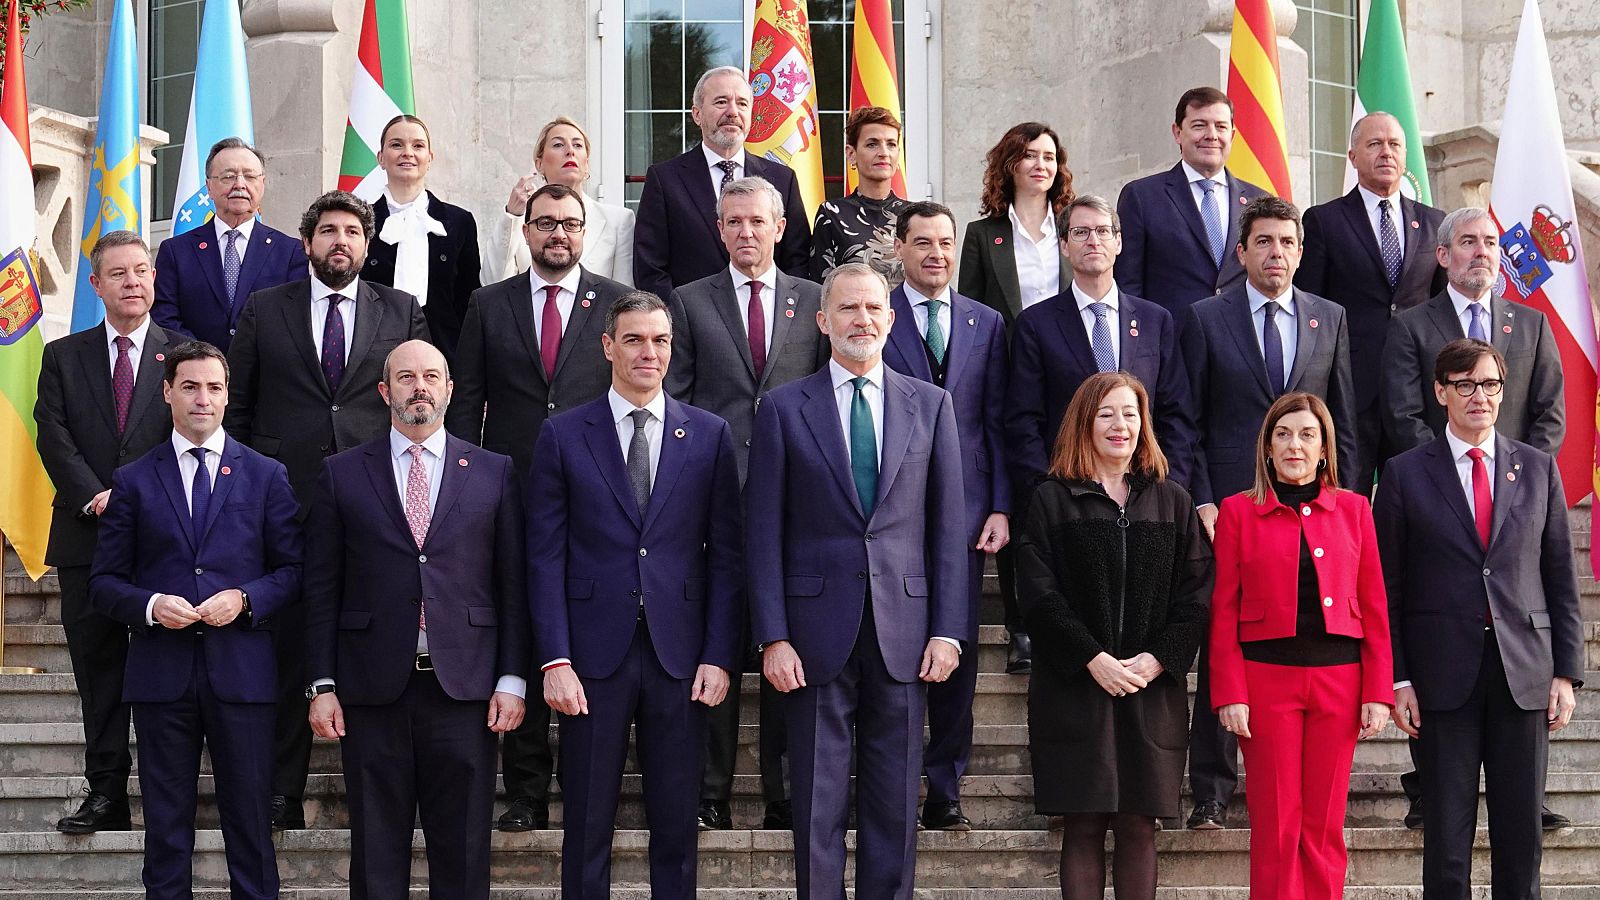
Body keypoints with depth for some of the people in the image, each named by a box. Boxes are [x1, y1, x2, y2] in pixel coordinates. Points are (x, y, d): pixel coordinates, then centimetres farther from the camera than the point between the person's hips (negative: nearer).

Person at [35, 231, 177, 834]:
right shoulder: (63, 357, 12)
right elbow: (54, 440, 3)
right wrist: (96, 499, -12)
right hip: (87, 536, 2)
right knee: (97, 667, 4)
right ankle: (106, 793, 8)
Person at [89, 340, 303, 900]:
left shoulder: (266, 476, 10)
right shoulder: (133, 482, 9)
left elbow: (294, 570, 8)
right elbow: (104, 582, 8)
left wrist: (245, 599, -10)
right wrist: (150, 605, -12)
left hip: (241, 670, 0)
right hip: (161, 675, 0)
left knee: (250, 825, 1)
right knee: (166, 830, 4)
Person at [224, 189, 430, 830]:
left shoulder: (402, 313, 11)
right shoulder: (265, 310, 11)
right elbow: (237, 406, 12)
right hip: (286, 500, 0)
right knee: (287, 645, 0)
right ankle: (281, 791, 6)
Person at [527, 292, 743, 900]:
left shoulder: (709, 435, 7)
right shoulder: (563, 436, 4)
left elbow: (725, 554, 6)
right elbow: (546, 556, 1)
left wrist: (720, 656, -2)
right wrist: (555, 660, -8)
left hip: (679, 654, 1)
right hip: (596, 653, -1)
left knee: (676, 826, 6)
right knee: (587, 827, 4)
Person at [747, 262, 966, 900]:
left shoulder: (930, 405, 8)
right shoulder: (784, 409, 3)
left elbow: (947, 525, 7)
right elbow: (764, 531, 1)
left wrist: (947, 631, 0)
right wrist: (772, 637, -6)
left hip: (903, 631, 2)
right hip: (817, 631, -1)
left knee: (894, 804, 6)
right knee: (817, 804, 3)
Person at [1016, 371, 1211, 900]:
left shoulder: (1172, 502, 12)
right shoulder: (1052, 500, 5)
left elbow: (1196, 594, 5)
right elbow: (1039, 594, -4)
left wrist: (1159, 658, -9)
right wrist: (1093, 658, -13)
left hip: (1153, 691, 2)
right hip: (1074, 687, -2)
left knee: (1138, 827, 1)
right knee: (1082, 827, -2)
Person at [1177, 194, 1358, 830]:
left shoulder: (1330, 318, 11)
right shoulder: (1205, 319, 4)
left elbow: (1343, 420, 13)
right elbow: (1187, 421, 2)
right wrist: (1201, 501, -6)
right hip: (1229, 504, -2)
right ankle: (1212, 789, 4)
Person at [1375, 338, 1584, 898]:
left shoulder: (1538, 469, 10)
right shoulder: (1405, 474, 3)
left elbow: (1561, 578, 10)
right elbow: (1388, 588, 2)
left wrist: (1567, 670, 3)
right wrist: (1397, 679, -5)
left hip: (1524, 675, 2)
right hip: (1444, 677, -2)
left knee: (1521, 835, 5)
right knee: (1448, 835, 2)